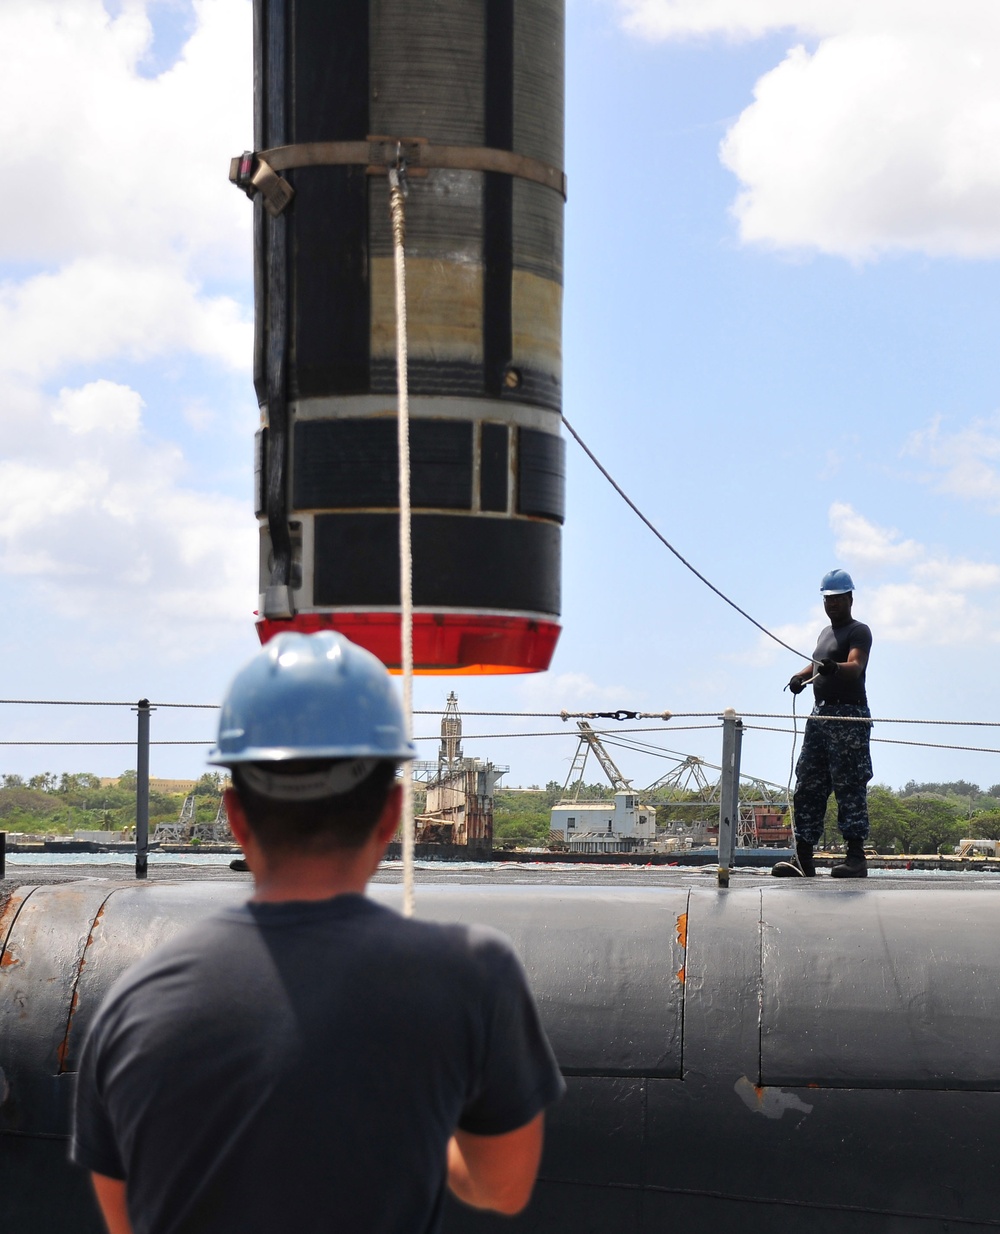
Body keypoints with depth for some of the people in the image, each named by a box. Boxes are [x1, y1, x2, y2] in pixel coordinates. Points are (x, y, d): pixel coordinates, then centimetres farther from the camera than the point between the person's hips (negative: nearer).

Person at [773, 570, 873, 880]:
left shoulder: (859, 631, -3)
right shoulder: (826, 633, 23)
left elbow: (856, 666, -20)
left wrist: (834, 667, -41)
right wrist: (800, 676, 15)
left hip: (849, 715, -9)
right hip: (820, 714, 9)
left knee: (849, 785, -11)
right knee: (807, 786, 5)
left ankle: (856, 856, -12)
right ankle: (803, 857, 6)